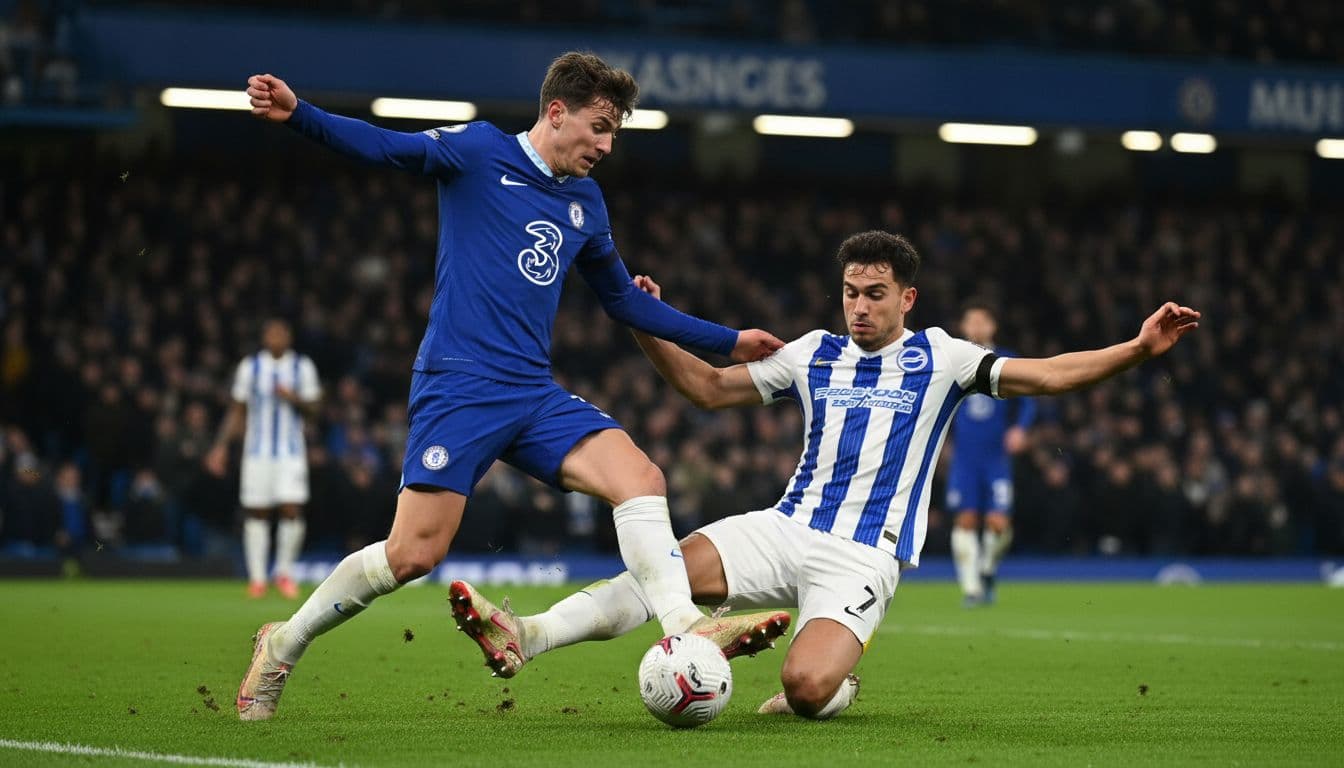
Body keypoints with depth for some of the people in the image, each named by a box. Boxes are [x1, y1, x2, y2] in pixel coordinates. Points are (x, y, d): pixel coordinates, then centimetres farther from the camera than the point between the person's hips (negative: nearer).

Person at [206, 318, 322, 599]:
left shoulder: (303, 367, 5)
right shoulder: (249, 367, 6)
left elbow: (313, 410, 5)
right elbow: (237, 411, 11)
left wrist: (294, 399, -15)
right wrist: (221, 446, 5)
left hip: (292, 452, 0)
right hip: (257, 451, 0)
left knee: (292, 511, -11)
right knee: (256, 513, -1)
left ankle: (284, 572, 5)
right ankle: (257, 578, 5)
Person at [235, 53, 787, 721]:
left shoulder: (586, 202, 18)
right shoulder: (480, 151, -1)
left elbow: (624, 301, 29)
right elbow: (388, 148, -15)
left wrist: (728, 341, 31)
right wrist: (297, 114, -32)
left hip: (534, 396, 6)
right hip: (458, 384, -6)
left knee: (640, 477, -16)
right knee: (413, 552, -10)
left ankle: (687, 628, -18)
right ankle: (282, 645, 9)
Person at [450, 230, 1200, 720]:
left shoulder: (939, 358, 4)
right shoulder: (815, 353, 14)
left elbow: (1046, 373, -3)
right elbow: (711, 386, 20)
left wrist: (1139, 347, -16)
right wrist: (652, 332, 6)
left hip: (863, 556, -3)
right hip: (786, 529, 3)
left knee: (806, 688, -28)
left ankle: (840, 686, 8)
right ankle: (526, 637, -35)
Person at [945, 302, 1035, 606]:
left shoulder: (1007, 362, 4)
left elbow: (1027, 402, 6)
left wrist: (1019, 427, -11)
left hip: (998, 455, -1)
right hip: (964, 455, 1)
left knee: (998, 522, -9)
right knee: (966, 519, -6)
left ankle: (988, 571, 18)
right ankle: (971, 587, 0)